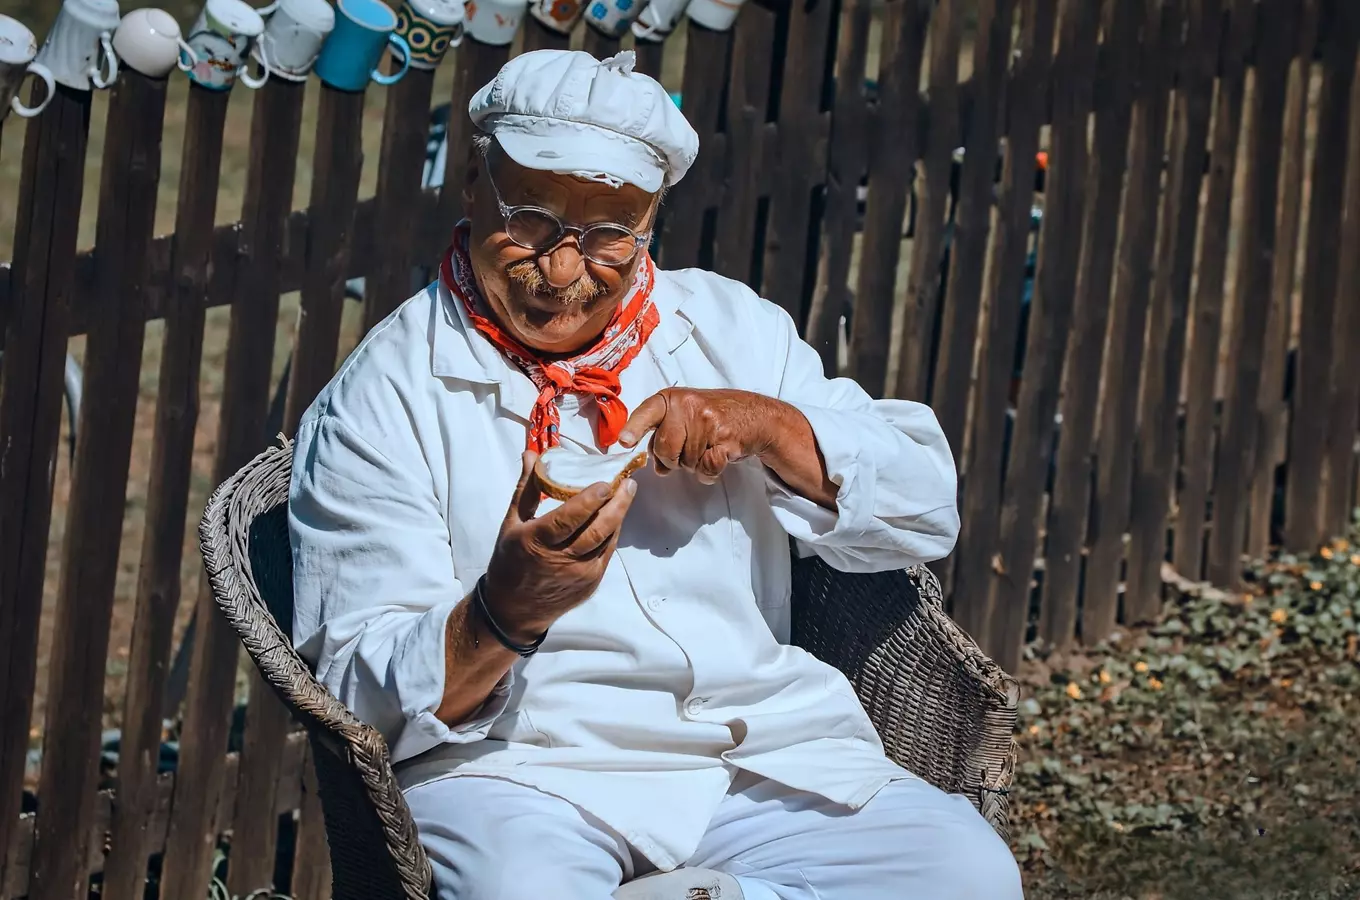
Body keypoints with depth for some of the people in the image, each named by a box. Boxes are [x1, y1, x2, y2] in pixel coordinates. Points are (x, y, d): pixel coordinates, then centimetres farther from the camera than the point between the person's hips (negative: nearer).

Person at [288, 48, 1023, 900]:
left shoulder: (734, 328, 16)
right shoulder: (381, 400, 3)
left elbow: (925, 510, 13)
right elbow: (366, 694, -4)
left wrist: (767, 425, -4)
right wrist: (505, 614, -25)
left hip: (770, 756, 4)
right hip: (519, 769, -4)